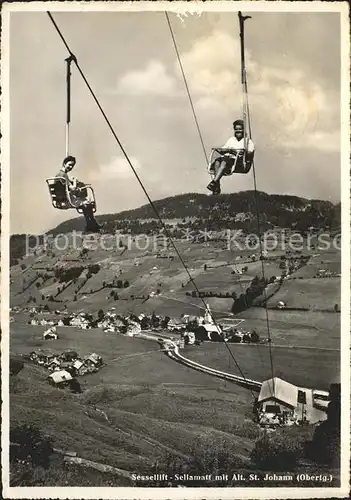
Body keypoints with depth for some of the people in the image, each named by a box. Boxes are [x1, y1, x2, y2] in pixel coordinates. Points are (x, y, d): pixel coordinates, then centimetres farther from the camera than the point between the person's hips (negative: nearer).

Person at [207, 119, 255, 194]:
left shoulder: (248, 141, 16)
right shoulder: (231, 139, 31)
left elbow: (250, 153, -1)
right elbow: (223, 150, 22)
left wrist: (243, 152, -19)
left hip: (239, 161, -5)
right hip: (227, 157, 5)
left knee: (224, 162, -36)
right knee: (217, 162, -30)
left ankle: (214, 182, -48)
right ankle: (217, 187, -38)